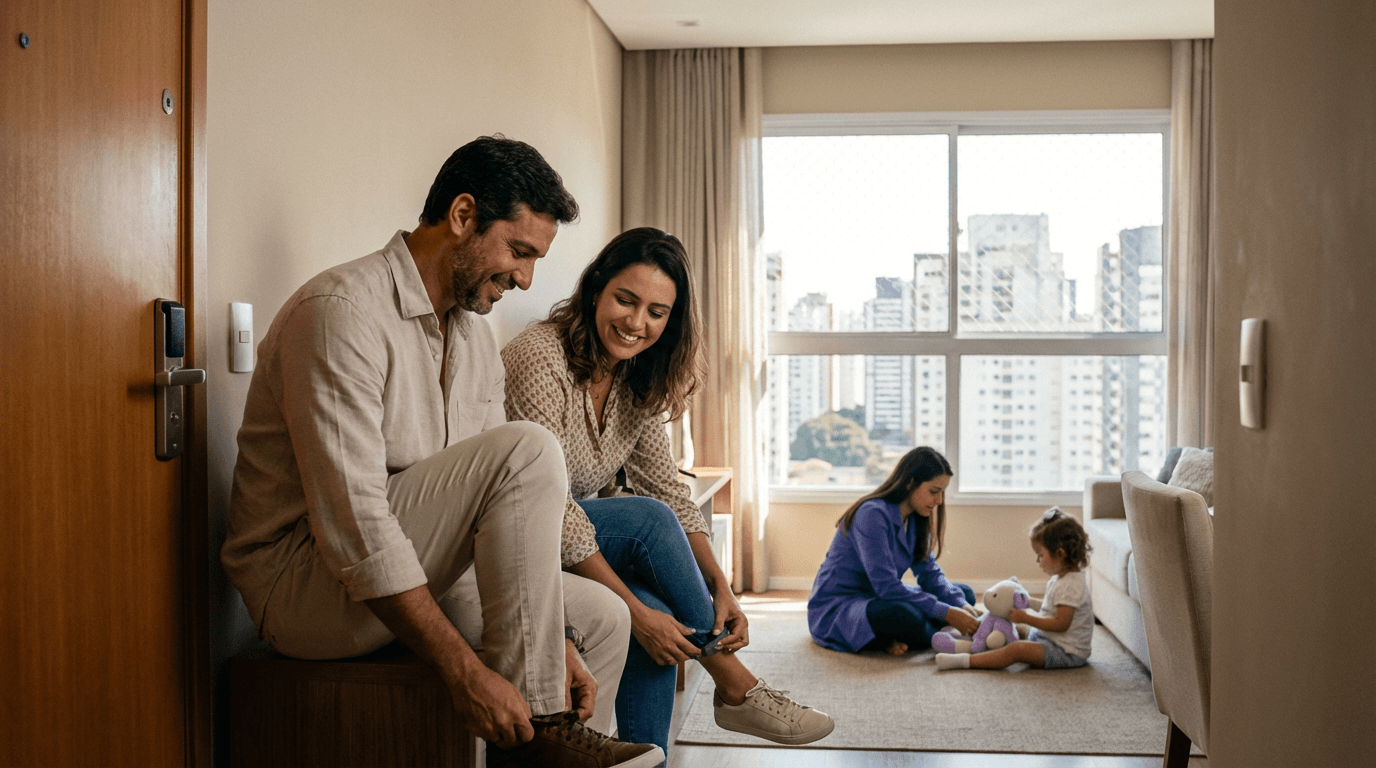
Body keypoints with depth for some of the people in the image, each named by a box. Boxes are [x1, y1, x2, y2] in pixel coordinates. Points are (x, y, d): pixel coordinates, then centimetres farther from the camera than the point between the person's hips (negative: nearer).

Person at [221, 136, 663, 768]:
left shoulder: (474, 335, 10)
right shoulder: (342, 311, -19)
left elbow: (505, 512, 8)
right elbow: (352, 525, -27)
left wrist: (552, 643, -4)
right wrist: (466, 672, -27)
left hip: (410, 577, 9)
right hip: (303, 583, -9)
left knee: (601, 616, 2)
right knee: (527, 449, -25)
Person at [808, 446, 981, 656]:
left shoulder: (914, 519, 5)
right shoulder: (872, 514, -24)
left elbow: (930, 572, 6)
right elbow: (886, 586, -28)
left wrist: (962, 605, -13)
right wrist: (947, 614, -28)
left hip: (876, 599, 10)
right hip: (836, 607, -10)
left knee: (965, 593, 6)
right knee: (906, 617, -41)